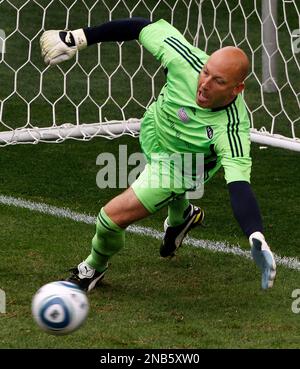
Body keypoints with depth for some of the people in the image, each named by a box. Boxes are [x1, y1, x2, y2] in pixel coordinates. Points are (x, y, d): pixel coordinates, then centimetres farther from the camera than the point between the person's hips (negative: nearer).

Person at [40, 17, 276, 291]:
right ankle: (183, 216, 73)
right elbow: (143, 27, -23)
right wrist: (80, 38, -21)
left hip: (180, 170, -5)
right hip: (153, 128, 5)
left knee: (113, 216, -9)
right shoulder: (187, 60, -36)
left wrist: (257, 238, -71)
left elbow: (239, 187, -53)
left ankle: (95, 268, 26)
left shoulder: (232, 130, -44)